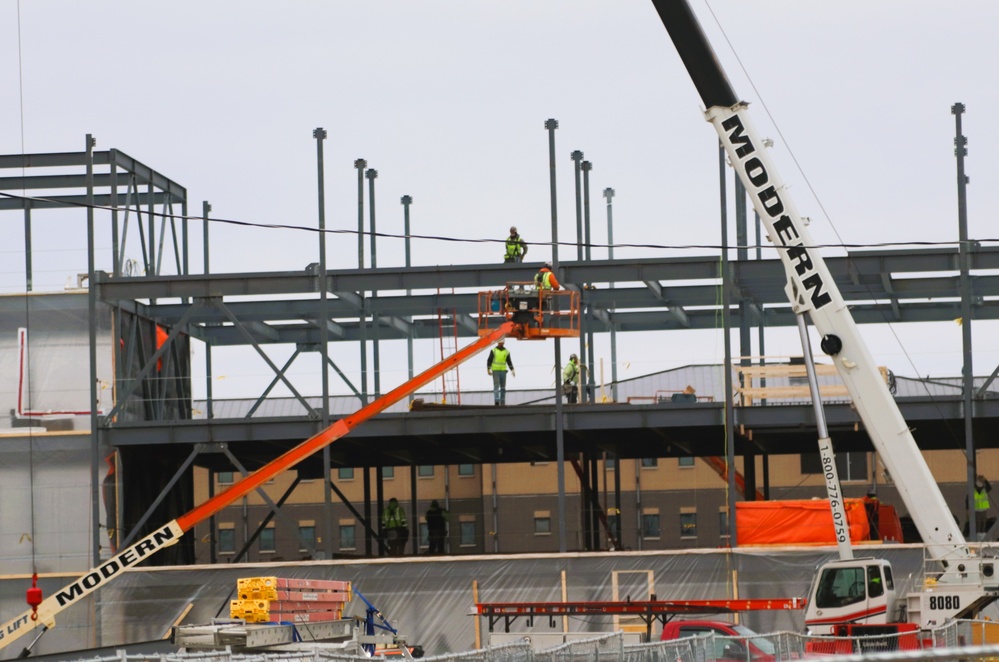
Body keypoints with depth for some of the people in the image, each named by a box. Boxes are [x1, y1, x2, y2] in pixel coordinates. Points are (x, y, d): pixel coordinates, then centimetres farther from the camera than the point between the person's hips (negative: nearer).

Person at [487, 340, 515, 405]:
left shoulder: (506, 351, 7)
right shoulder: (493, 351, -1)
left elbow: (509, 362, 9)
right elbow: (489, 360, -1)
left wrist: (512, 370, -2)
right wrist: (488, 369, -11)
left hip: (503, 371, 3)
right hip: (495, 371, -3)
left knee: (503, 387, 4)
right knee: (496, 386, -12)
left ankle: (502, 402, 9)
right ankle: (496, 401, -19)